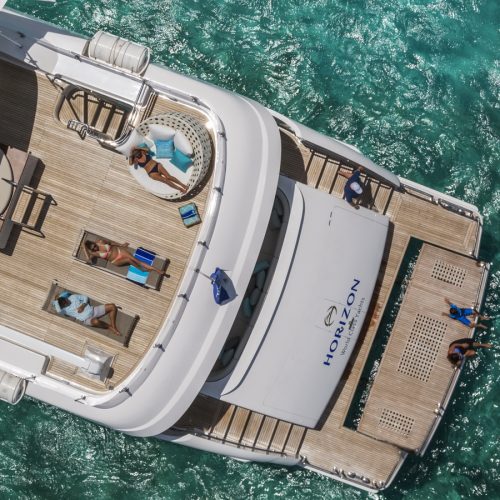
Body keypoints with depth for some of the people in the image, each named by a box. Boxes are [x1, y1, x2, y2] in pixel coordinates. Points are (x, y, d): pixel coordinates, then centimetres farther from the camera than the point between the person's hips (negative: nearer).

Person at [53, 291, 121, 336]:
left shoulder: (72, 297, 7)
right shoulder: (64, 310, -6)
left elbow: (85, 297, 12)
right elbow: (58, 311, -30)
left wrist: (83, 306, -6)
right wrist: (56, 300, -19)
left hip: (93, 310, 5)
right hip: (87, 319, -5)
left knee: (112, 306, -9)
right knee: (95, 321, -43)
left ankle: (114, 327, -8)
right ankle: (110, 327, -14)